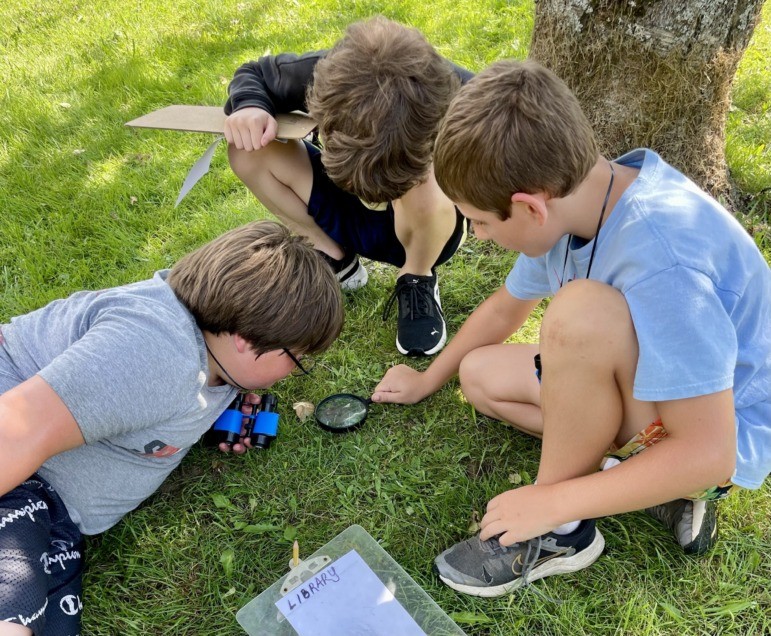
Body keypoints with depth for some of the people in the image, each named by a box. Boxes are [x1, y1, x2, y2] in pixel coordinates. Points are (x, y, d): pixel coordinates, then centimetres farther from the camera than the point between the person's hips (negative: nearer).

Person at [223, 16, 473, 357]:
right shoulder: (328, 75, -26)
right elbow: (255, 74, -6)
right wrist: (249, 106, -28)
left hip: (429, 227, -3)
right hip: (350, 211, 3)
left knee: (422, 194, -39)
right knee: (247, 149, -17)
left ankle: (417, 282, -4)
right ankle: (336, 261, 1)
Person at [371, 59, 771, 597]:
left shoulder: (657, 258, -34)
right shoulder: (569, 201, -9)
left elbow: (708, 451, -32)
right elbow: (507, 306, 9)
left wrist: (551, 504, -24)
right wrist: (429, 379, 19)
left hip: (727, 432, -8)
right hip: (643, 388, 8)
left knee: (581, 312, -34)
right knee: (480, 374, 6)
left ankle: (562, 530, -12)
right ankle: (653, 479, 1)